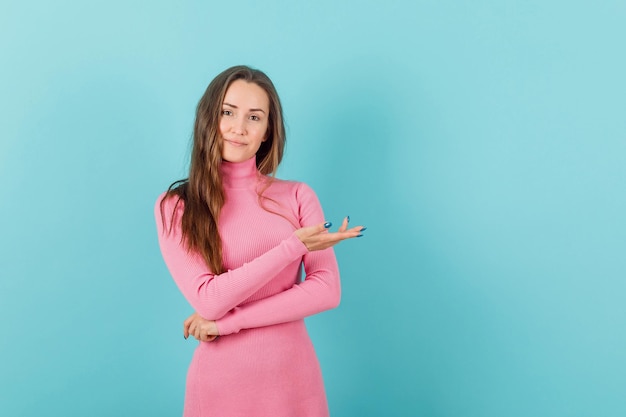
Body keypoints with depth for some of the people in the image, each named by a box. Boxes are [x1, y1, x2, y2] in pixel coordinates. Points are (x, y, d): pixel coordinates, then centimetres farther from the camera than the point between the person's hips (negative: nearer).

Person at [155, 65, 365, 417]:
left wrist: (227, 322, -15)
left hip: (293, 377, 1)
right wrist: (293, 247, -18)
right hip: (219, 380, -1)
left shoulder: (298, 196, -2)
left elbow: (327, 290, -10)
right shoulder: (176, 206, -5)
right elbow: (208, 299, -14)